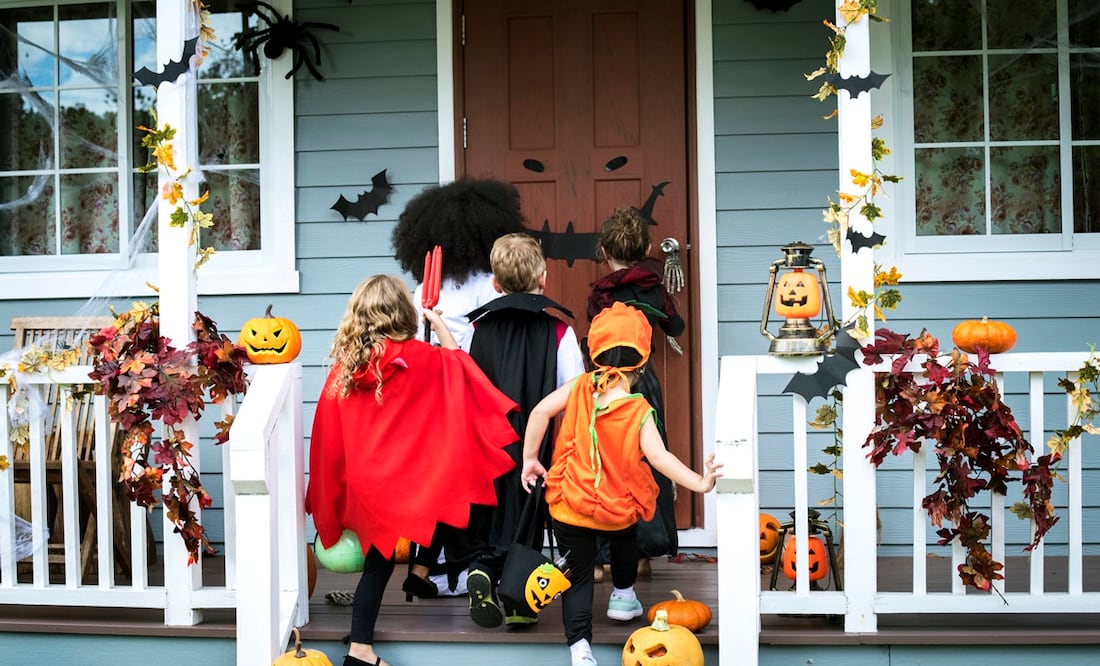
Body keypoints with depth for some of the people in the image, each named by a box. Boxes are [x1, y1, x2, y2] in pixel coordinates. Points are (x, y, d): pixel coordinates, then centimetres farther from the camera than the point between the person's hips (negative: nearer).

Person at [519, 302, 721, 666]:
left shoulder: (580, 387, -10)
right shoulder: (639, 411, -17)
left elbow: (540, 411, -14)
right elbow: (658, 456, -28)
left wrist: (530, 458, -3)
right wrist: (700, 482, -29)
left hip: (569, 505, 0)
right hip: (618, 509, 0)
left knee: (578, 575, 8)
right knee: (625, 543, 35)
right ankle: (623, 596, 55)